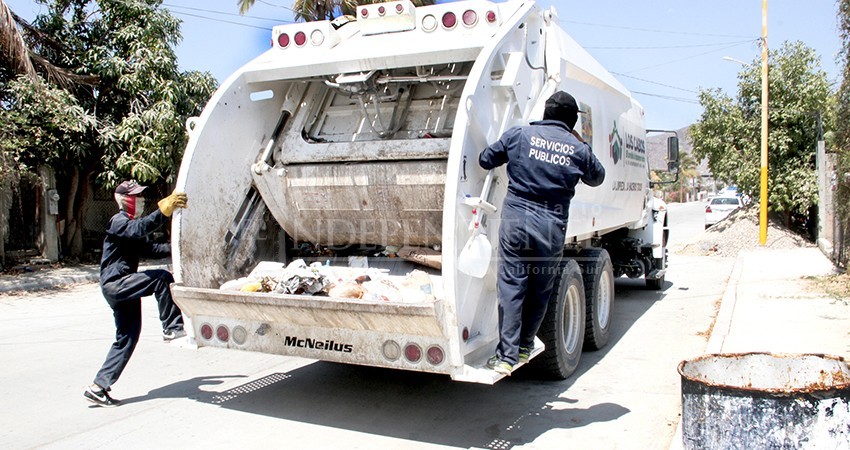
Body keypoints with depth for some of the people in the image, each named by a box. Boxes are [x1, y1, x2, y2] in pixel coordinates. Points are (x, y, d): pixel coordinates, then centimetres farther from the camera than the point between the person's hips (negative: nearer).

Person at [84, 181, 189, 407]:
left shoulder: (131, 225, 22)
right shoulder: (118, 222, -9)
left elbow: (150, 249, 20)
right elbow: (139, 229, -32)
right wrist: (164, 211, -43)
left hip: (123, 286, 10)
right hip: (115, 284, -10)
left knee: (127, 337, 7)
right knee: (161, 278, -24)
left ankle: (99, 386, 12)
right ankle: (171, 328, -18)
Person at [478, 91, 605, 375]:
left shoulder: (519, 135, 1)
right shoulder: (579, 149, 3)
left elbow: (485, 160, 10)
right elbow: (597, 178, 22)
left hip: (516, 220, -1)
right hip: (552, 228, 1)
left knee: (510, 288, 1)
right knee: (540, 292, 16)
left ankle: (506, 356, -2)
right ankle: (525, 347, 28)